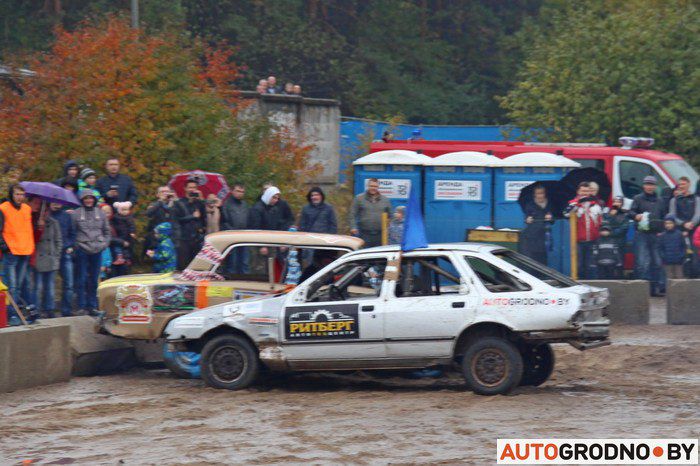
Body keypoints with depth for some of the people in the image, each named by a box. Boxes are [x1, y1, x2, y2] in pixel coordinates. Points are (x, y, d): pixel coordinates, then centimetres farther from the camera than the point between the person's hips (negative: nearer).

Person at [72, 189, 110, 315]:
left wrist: (104, 244, 5)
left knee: (94, 280, 8)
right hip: (82, 251, -3)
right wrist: (75, 245, -9)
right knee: (82, 279, -2)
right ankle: (82, 306, 3)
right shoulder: (76, 214, -2)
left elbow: (107, 231, 16)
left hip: (97, 251, 3)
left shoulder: (100, 213, 9)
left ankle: (92, 305, 15)